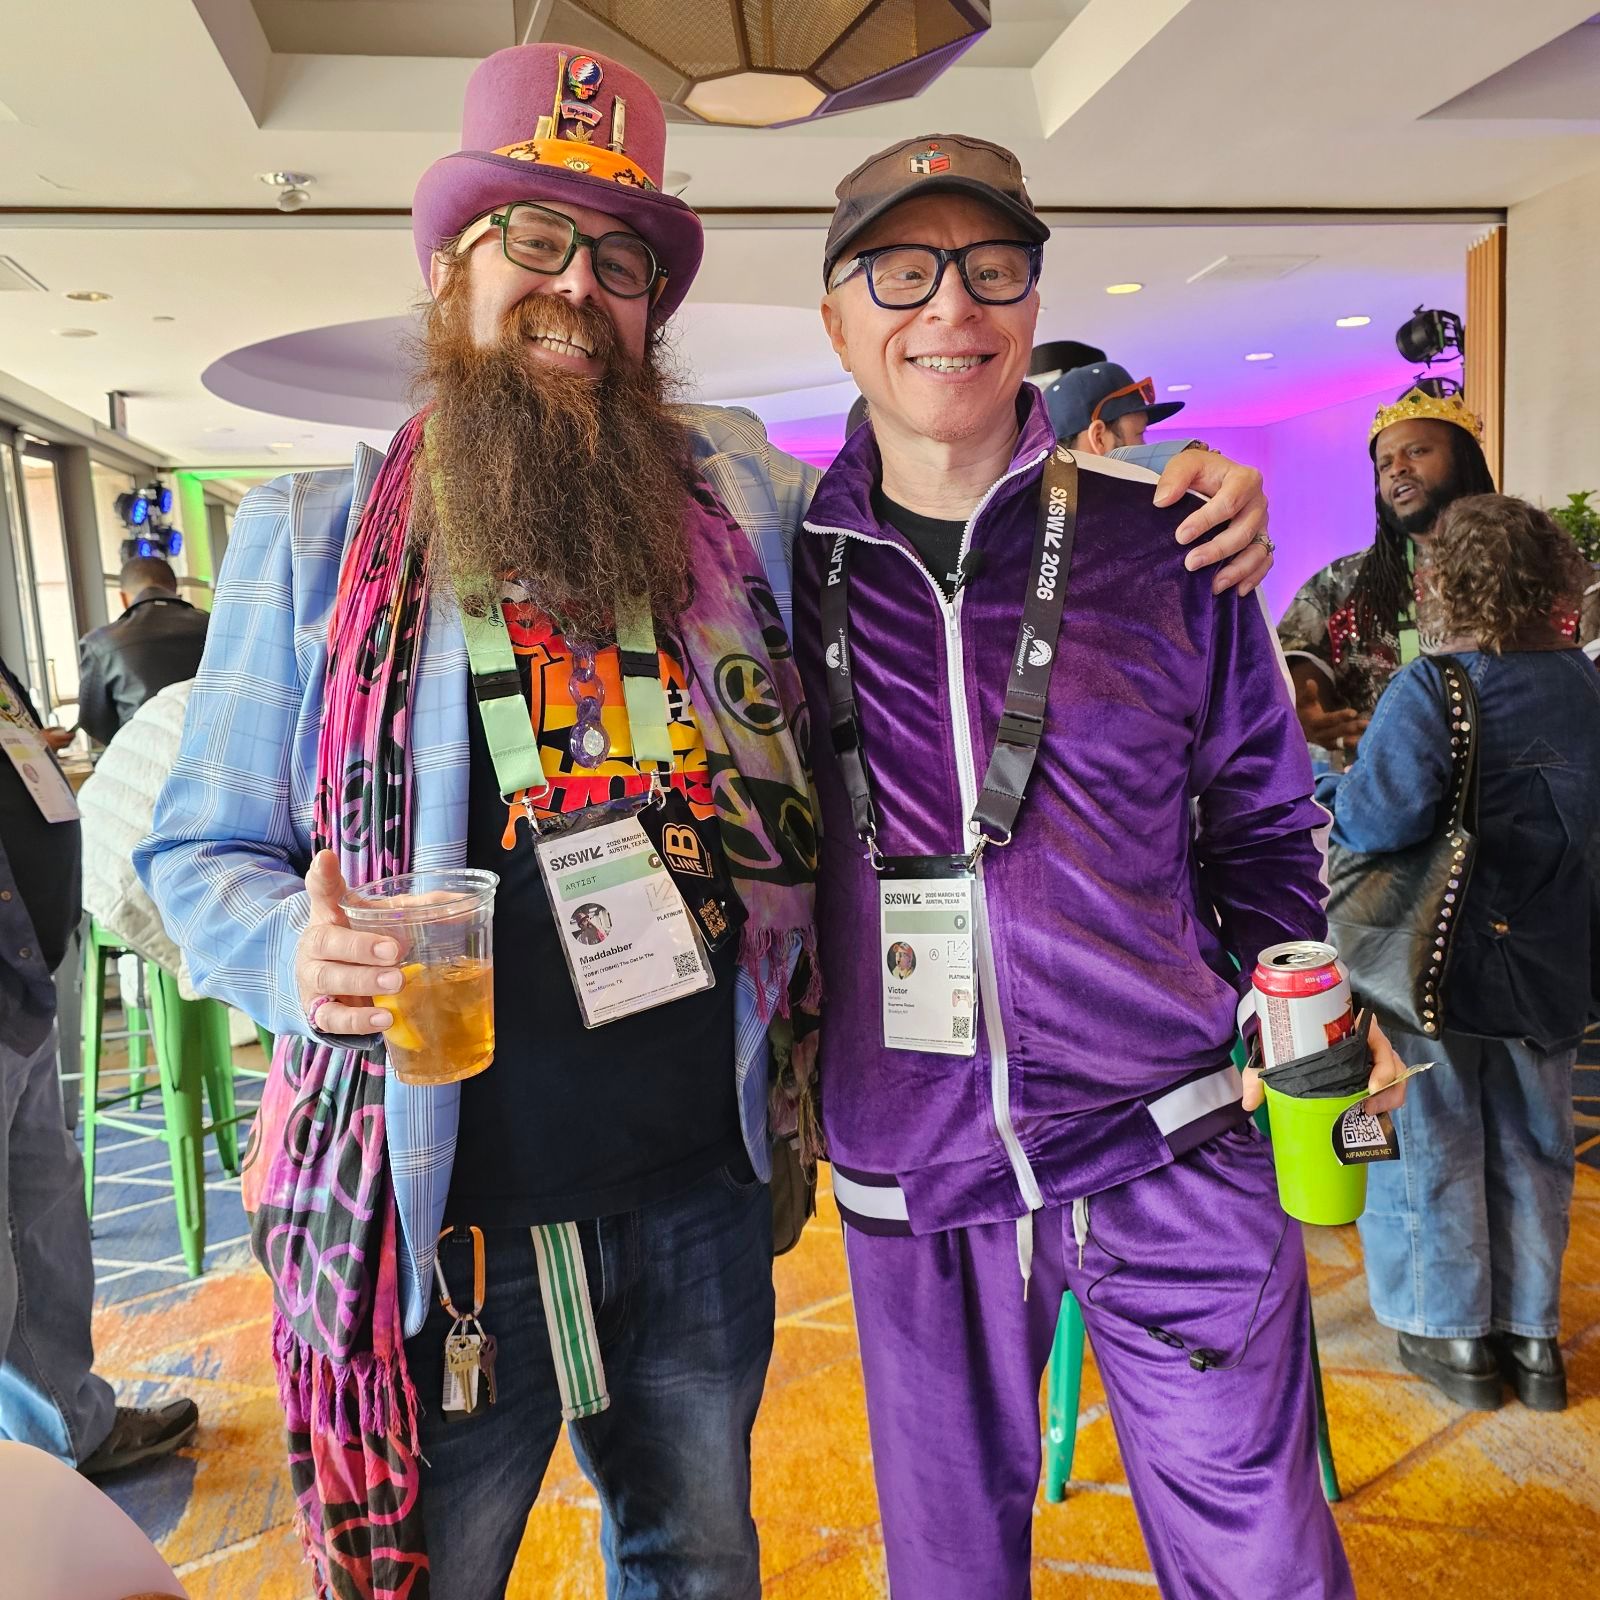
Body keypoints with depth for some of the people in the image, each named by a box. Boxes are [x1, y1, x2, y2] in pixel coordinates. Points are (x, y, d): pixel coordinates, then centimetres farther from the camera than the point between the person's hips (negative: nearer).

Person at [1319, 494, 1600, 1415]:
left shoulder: (1428, 691, -21)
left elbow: (1379, 819, -30)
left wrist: (1326, 787, -12)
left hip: (1438, 962, -5)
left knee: (1436, 1149, 11)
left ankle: (1455, 1335, 24)